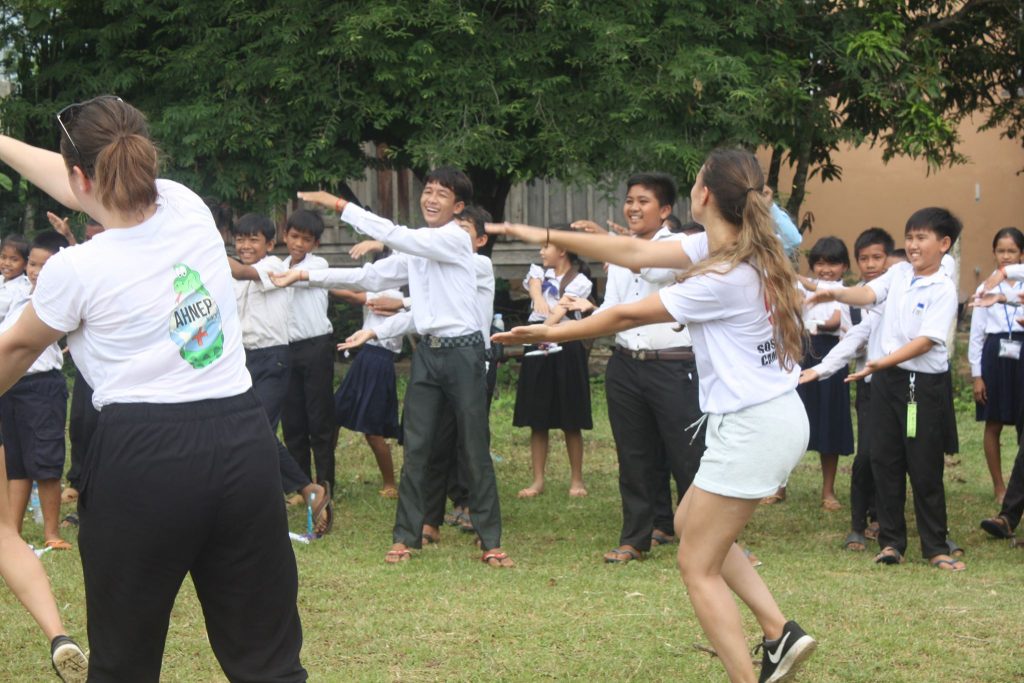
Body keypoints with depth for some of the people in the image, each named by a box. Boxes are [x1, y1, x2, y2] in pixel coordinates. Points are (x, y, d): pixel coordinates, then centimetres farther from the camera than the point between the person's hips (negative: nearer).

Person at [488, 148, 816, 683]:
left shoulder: (725, 276, -22)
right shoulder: (722, 246, 5)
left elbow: (630, 315, -12)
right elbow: (635, 253, 9)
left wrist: (551, 332, 0)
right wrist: (547, 236, 10)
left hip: (751, 429, -10)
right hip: (776, 417, 10)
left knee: (697, 567, 0)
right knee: (690, 525, 22)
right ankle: (779, 633, 16)